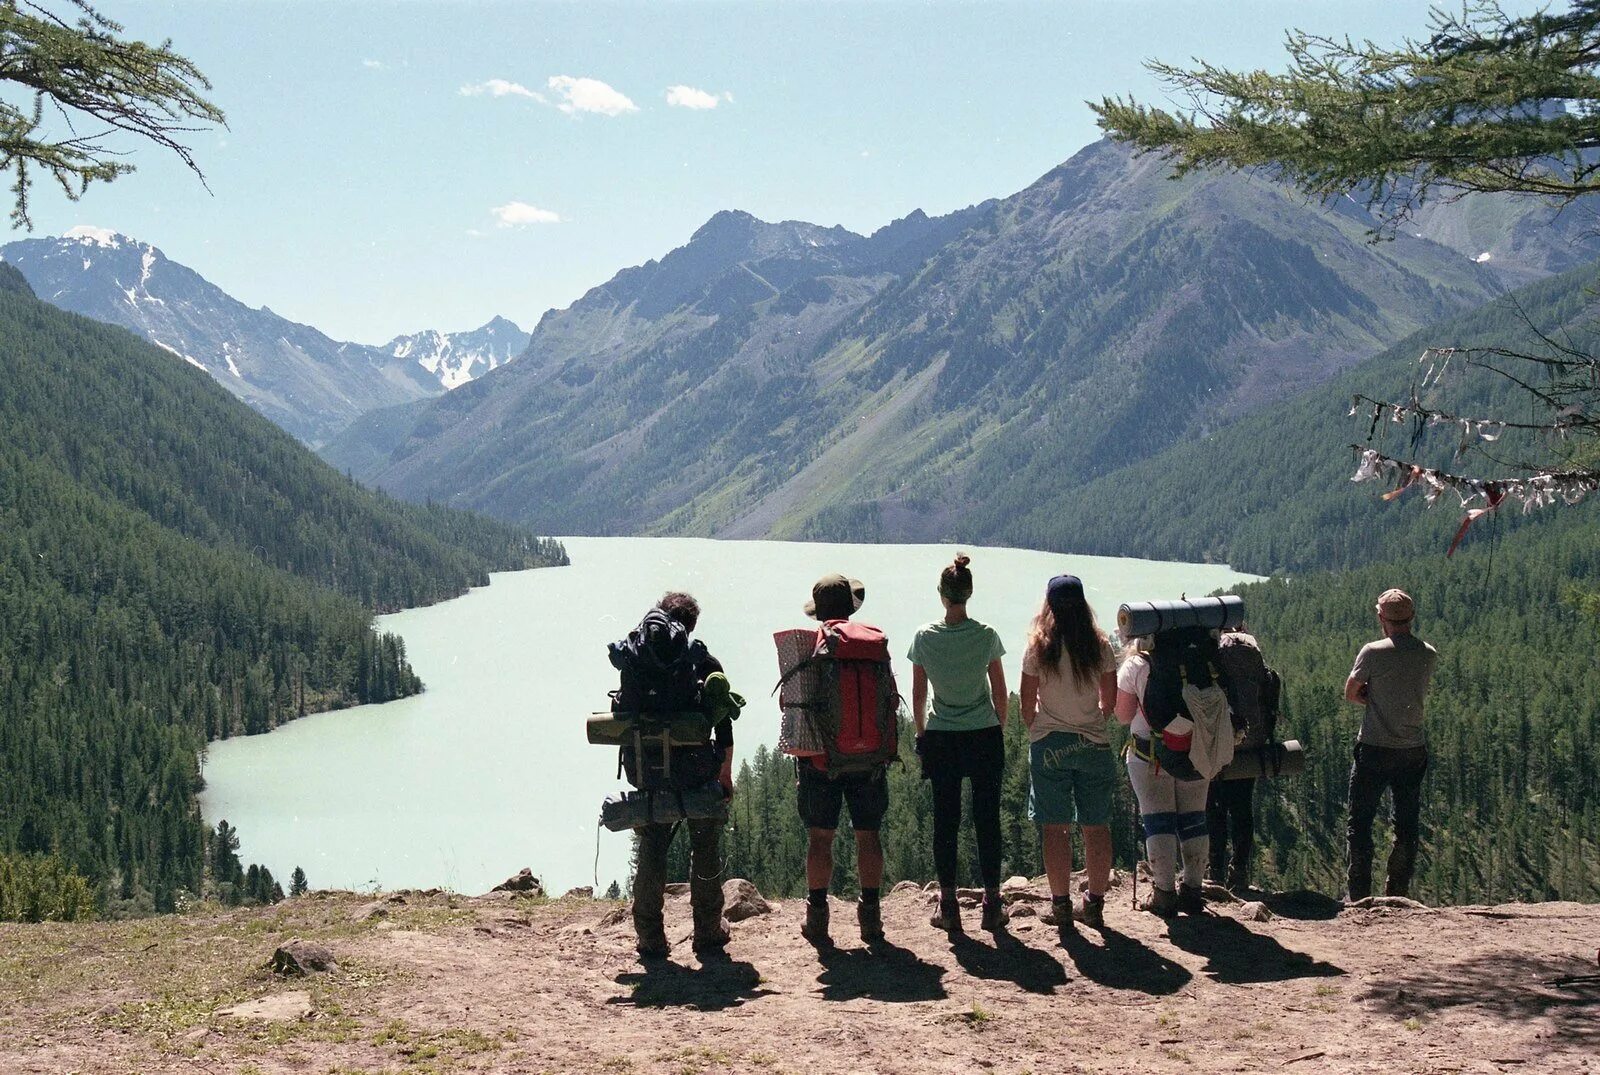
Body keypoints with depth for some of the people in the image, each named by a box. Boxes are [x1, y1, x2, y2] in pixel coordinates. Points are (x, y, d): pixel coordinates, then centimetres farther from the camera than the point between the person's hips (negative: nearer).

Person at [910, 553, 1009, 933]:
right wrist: (1000, 730, 13)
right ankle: (992, 904, 10)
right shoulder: (986, 635, -8)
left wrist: (922, 731, 14)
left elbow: (918, 695, 0)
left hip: (941, 740, 0)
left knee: (945, 821, 6)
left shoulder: (925, 637, -7)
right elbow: (1000, 692, 0)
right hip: (985, 737, 0)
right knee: (987, 820, 6)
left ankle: (948, 907, 8)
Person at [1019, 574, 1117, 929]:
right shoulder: (1099, 646, -1)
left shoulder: (1039, 647, -7)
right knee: (1096, 827, 8)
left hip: (1049, 744, -2)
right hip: (1093, 744, 2)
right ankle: (1095, 904, 13)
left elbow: (1027, 703, -4)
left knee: (1055, 828, 4)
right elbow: (1110, 702, 4)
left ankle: (1061, 904, 7)